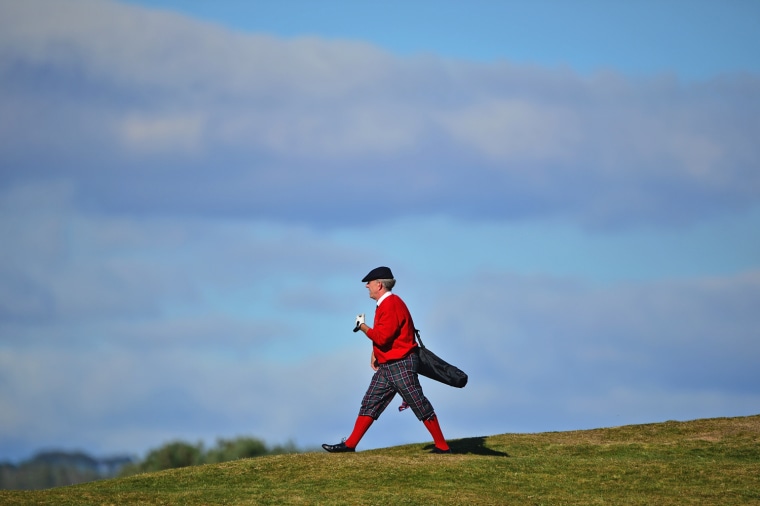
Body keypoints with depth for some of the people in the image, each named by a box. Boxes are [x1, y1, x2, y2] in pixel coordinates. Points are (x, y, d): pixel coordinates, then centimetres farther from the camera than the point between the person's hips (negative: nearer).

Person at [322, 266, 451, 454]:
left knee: (420, 405, -5)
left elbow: (382, 336, -25)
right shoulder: (384, 304, 15)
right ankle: (350, 445, 10)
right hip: (386, 366, 11)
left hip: (401, 366, -11)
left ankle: (442, 446, 0)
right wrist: (375, 353, 13)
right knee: (370, 403, 9)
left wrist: (362, 326, -10)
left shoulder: (392, 304, -18)